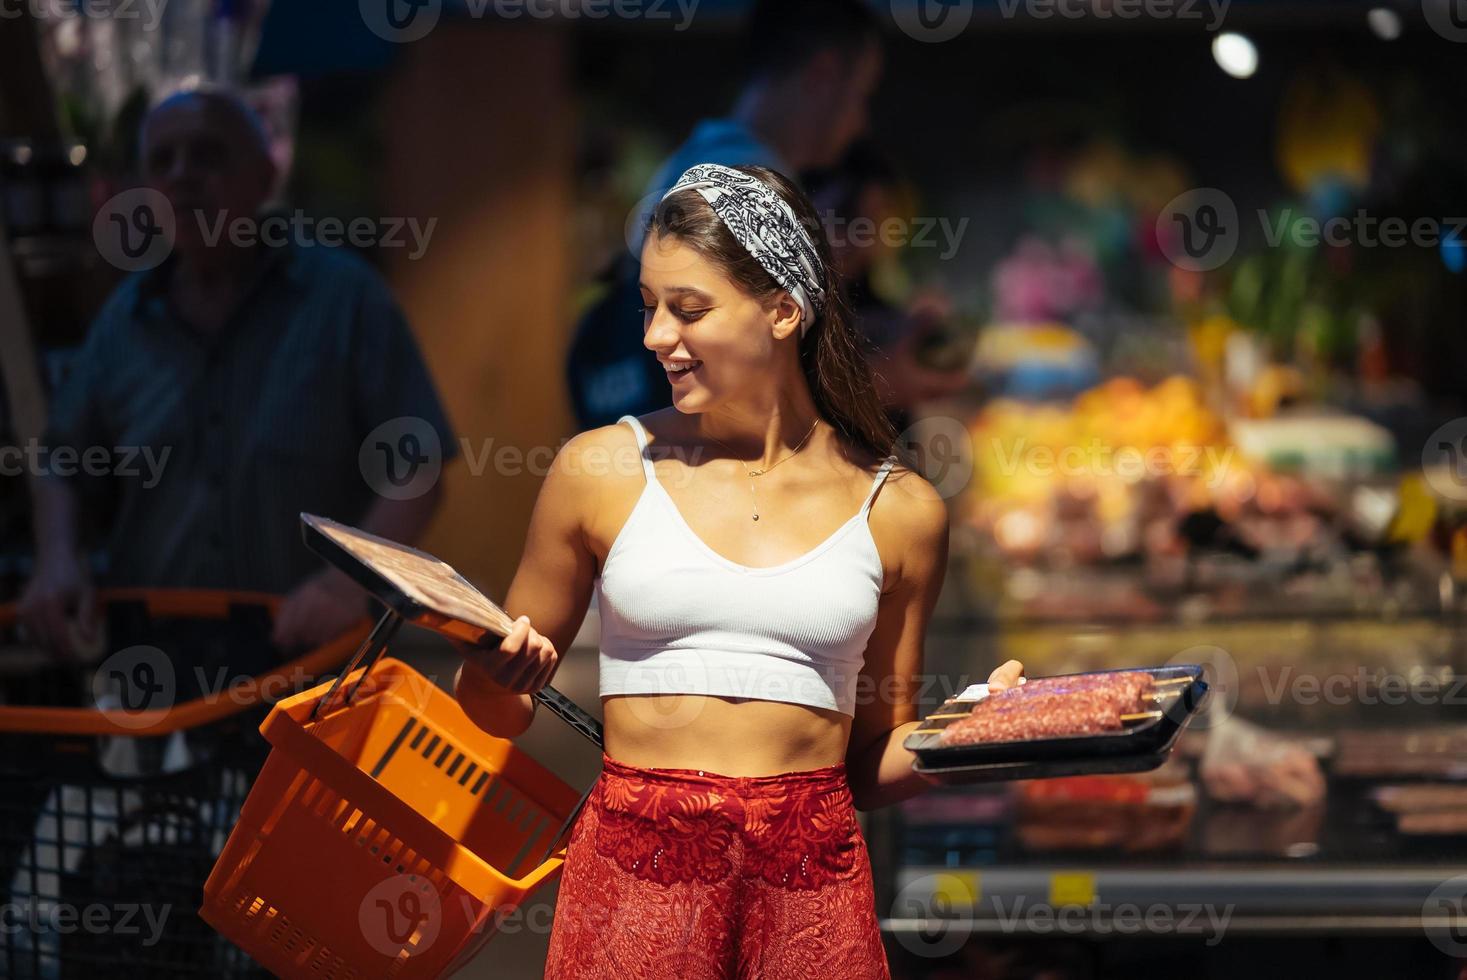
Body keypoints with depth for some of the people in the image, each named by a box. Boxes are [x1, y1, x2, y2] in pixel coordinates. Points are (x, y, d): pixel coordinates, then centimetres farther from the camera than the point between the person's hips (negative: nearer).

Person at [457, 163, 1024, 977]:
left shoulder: (896, 510, 6)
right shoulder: (601, 471, 4)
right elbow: (500, 716, 12)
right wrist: (493, 672, -10)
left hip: (812, 885, 1)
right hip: (634, 872, 0)